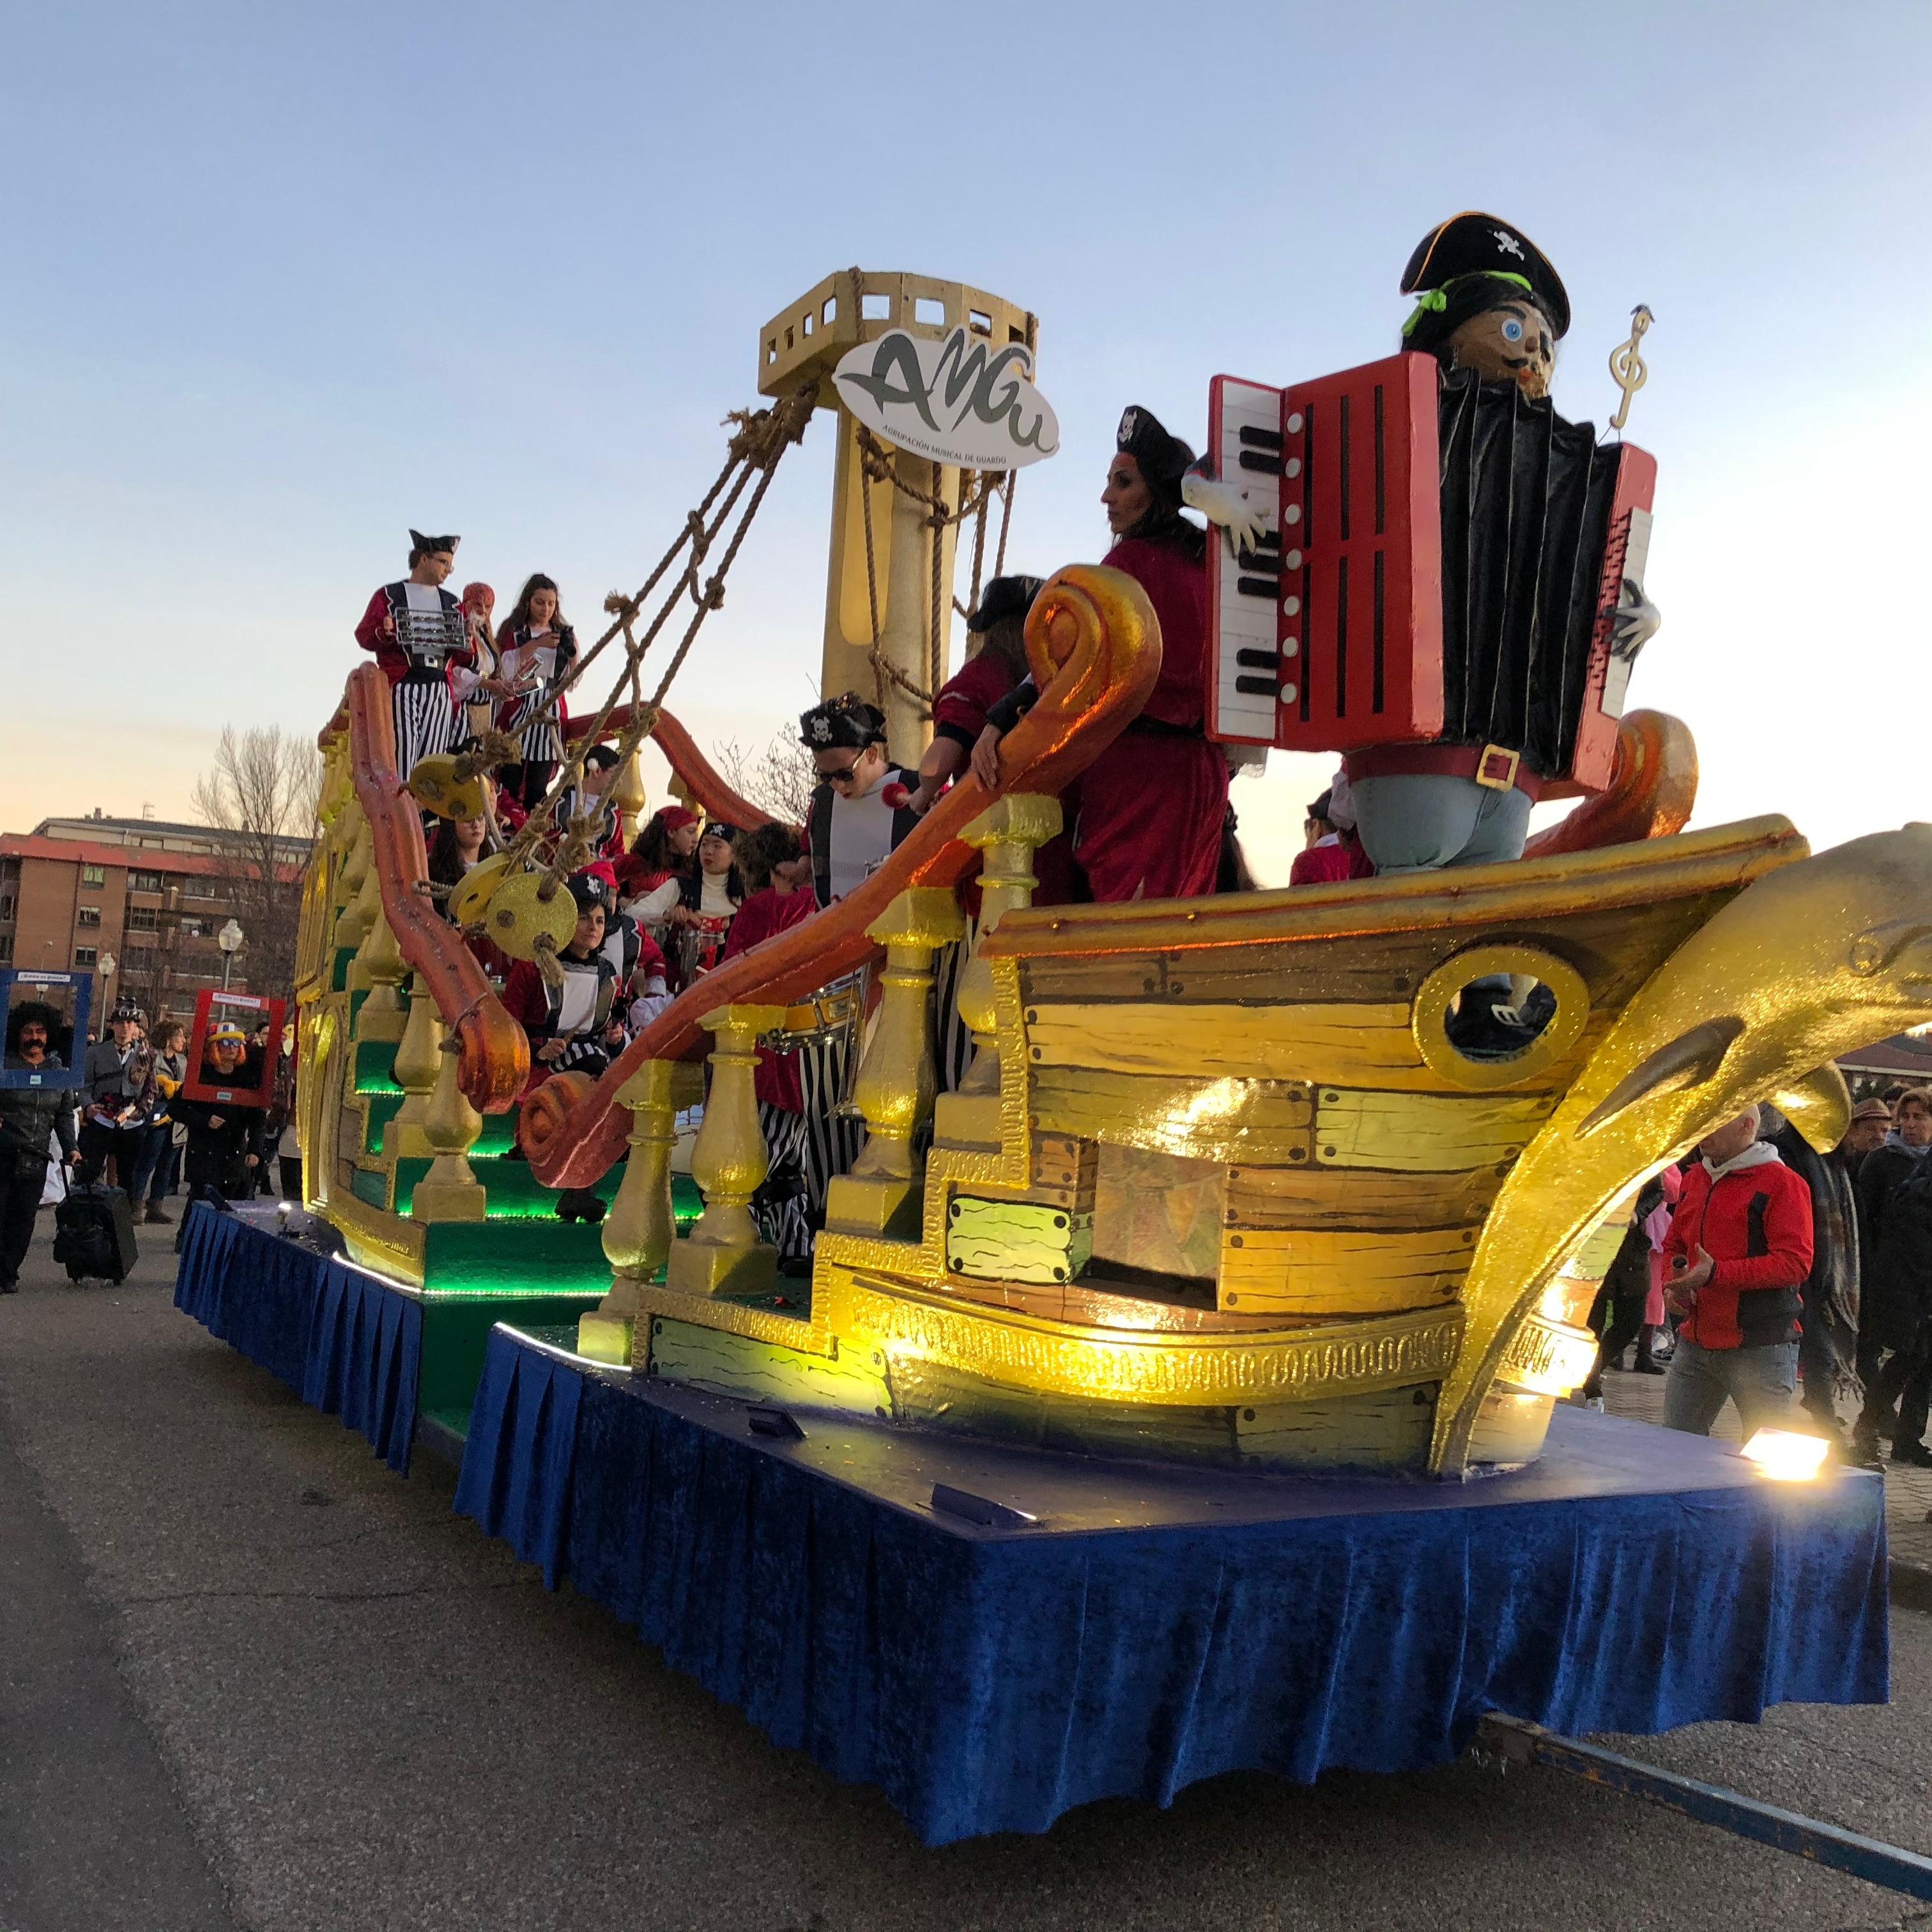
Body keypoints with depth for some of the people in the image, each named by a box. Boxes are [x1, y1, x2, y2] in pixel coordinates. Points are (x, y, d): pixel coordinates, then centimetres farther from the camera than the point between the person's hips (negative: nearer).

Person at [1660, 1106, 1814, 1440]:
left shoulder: (1782, 1183, -9)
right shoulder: (1694, 1178, 13)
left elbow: (1795, 1263, -17)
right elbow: (1673, 1245, 25)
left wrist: (1716, 1273, -23)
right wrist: (1672, 1284, 3)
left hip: (1761, 1349, -7)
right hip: (1694, 1344, 7)